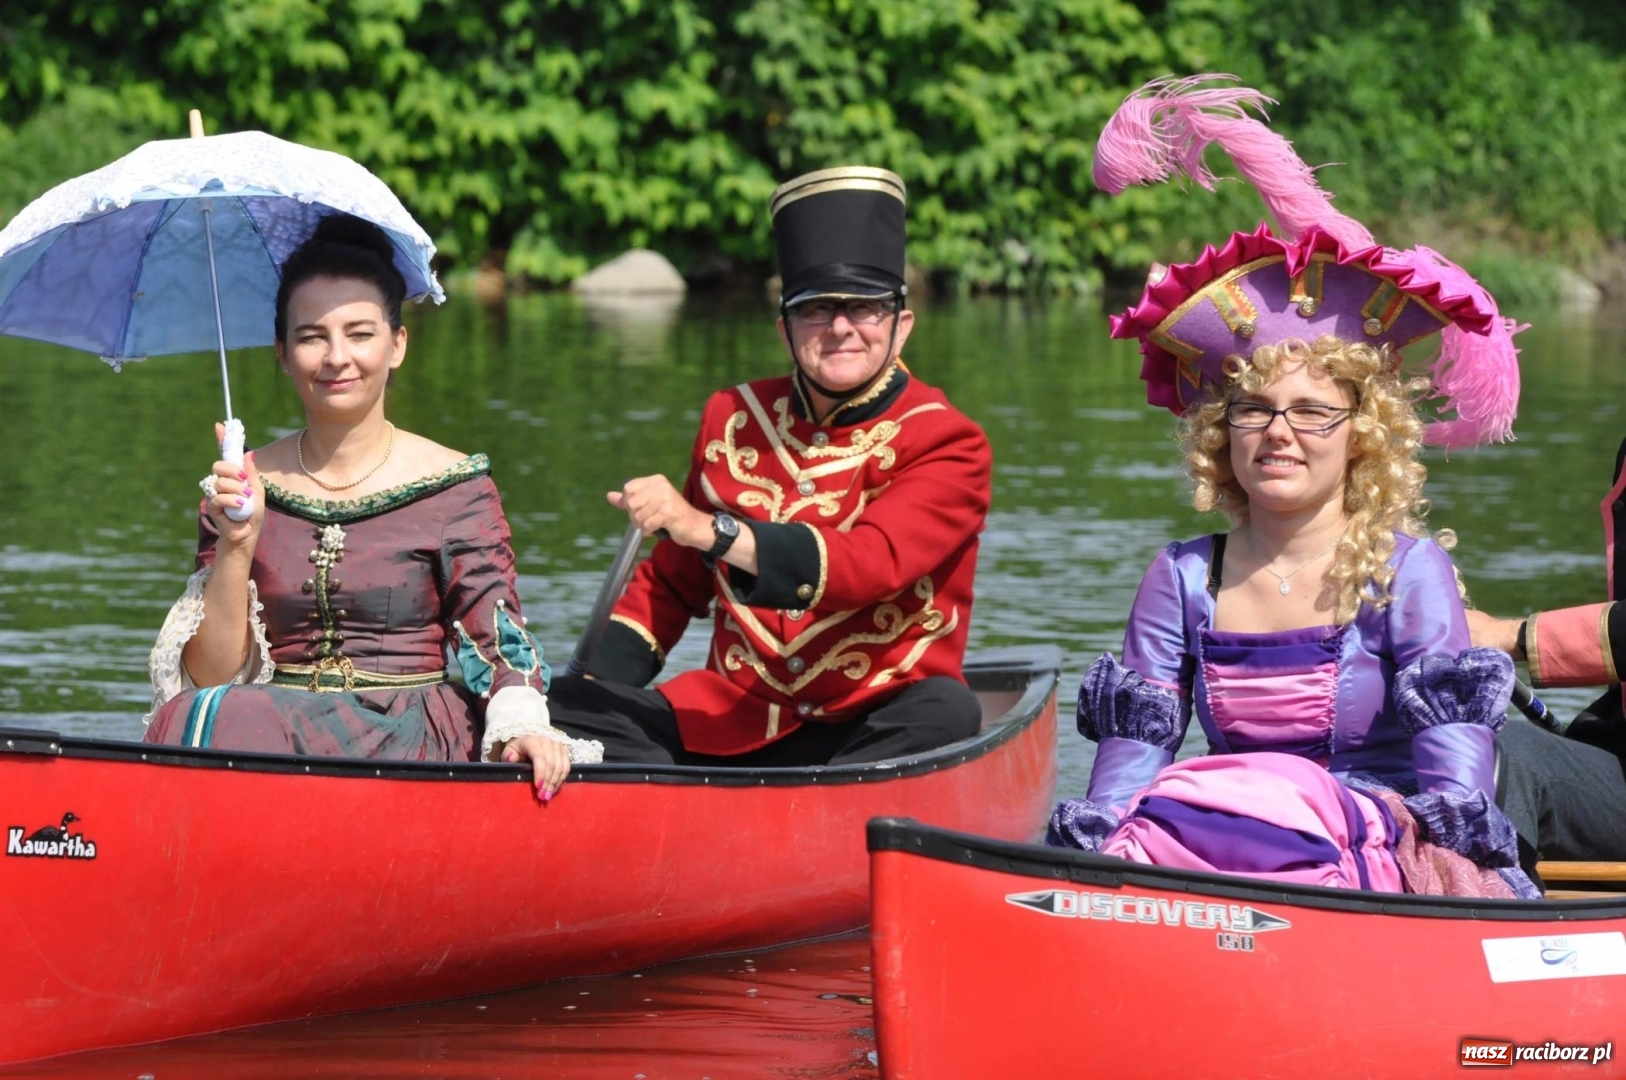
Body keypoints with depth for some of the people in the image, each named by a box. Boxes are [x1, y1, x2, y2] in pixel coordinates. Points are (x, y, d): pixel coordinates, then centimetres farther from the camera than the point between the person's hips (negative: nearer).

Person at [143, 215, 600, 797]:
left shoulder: (452, 485, 4)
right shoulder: (243, 489, 9)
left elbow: (500, 641, -2)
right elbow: (211, 677, 3)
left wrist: (522, 723, -24)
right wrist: (237, 546, -11)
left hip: (414, 743, -2)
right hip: (275, 723, 2)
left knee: (234, 723, -31)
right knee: (204, 714, -33)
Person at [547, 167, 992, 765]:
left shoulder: (948, 445, -3)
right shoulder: (733, 418, 12)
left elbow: (871, 564, -22)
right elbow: (670, 584, 22)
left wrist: (710, 530, -34)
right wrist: (587, 694, 5)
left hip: (872, 731, -4)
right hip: (730, 721, 4)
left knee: (946, 714, -37)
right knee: (560, 706, -17)